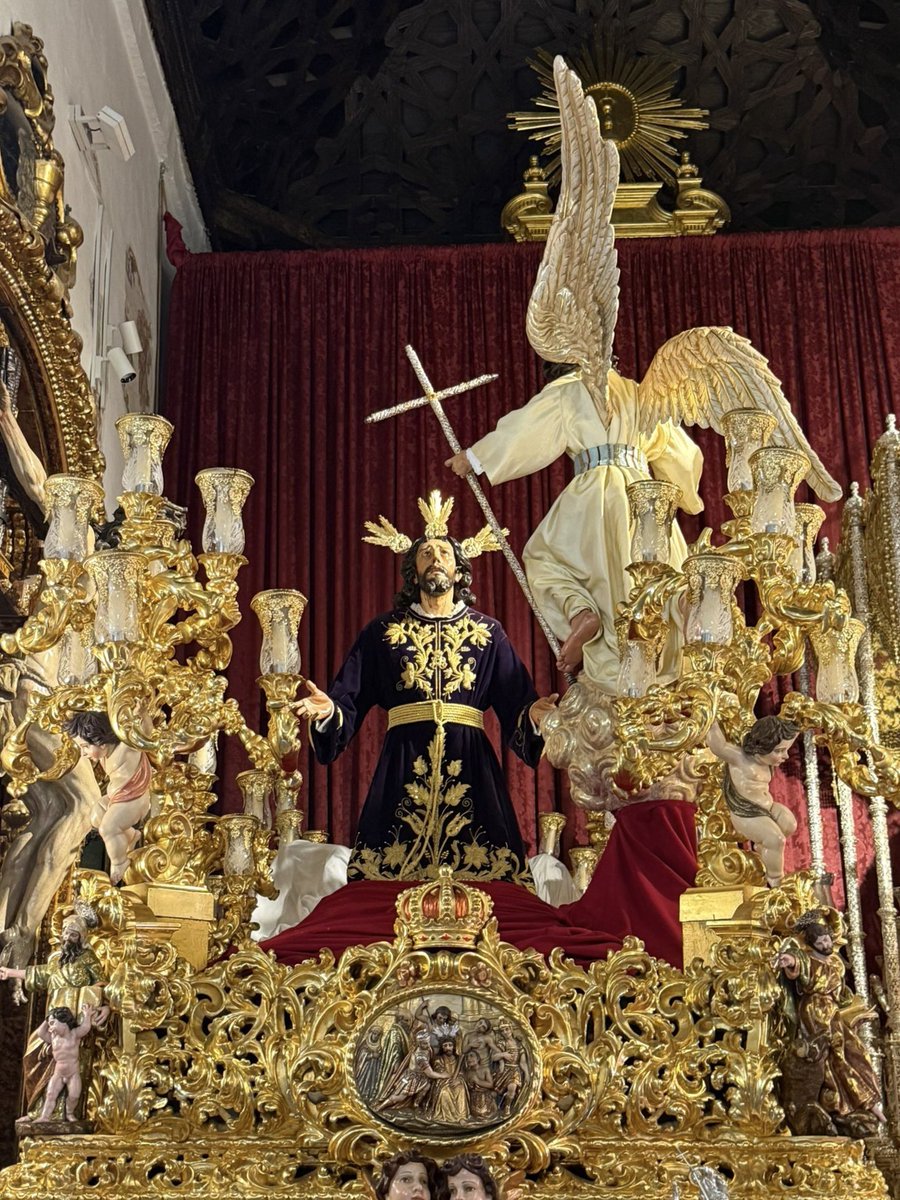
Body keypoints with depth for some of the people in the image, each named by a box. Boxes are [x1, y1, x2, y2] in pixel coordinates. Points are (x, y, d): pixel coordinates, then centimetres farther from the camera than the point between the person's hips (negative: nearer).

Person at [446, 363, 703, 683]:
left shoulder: (569, 390, 10)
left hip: (597, 498, -4)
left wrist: (472, 458, 22)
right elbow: (684, 453, 30)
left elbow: (520, 431, 10)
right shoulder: (638, 395, 24)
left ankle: (580, 611, -9)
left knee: (543, 554, 18)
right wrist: (683, 491, 48)